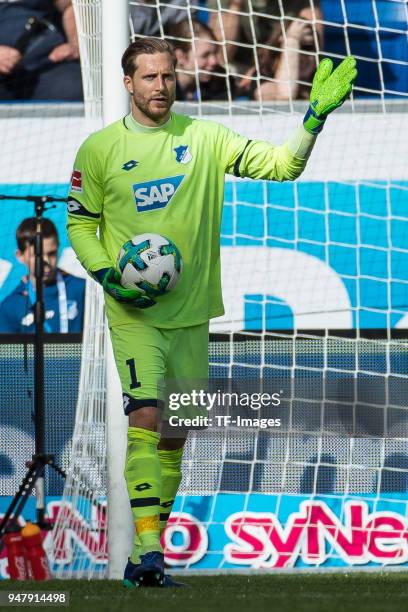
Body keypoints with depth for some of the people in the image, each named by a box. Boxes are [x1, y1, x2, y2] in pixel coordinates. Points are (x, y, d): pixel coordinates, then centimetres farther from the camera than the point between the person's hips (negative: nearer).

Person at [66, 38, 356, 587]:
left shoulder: (205, 139, 3)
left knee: (174, 436, 8)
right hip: (134, 314, -3)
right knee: (146, 418, -19)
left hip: (191, 312, 3)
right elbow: (80, 224, 7)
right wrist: (109, 277, -9)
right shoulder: (99, 149, 0)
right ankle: (146, 551, -22)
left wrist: (315, 117, -15)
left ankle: (148, 554, 18)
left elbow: (282, 165, 0)